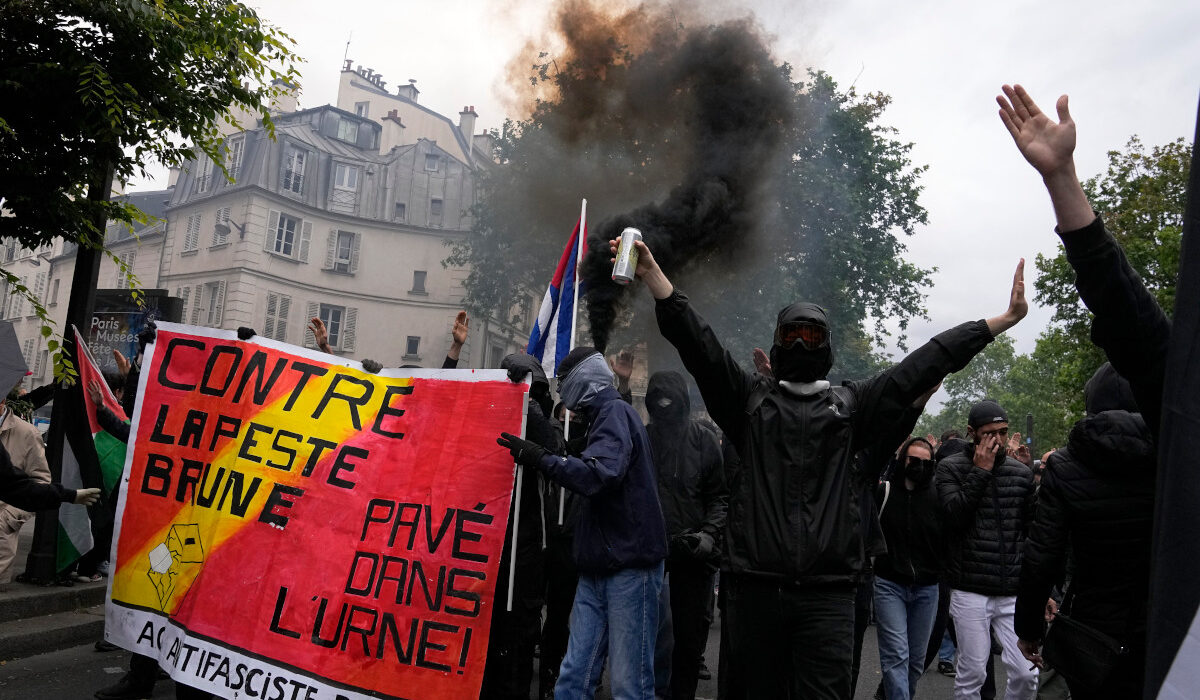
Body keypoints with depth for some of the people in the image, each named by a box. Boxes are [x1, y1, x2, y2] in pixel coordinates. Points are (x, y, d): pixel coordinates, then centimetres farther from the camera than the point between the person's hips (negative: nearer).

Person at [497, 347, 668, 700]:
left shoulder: (616, 412, -9)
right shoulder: (603, 416, 21)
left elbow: (600, 473, -26)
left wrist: (541, 458, -22)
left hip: (629, 565, -9)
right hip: (598, 567, 9)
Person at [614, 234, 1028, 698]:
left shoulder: (852, 405, 13)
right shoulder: (750, 398, 11)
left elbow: (924, 364, 8)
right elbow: (698, 345, 1)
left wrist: (1002, 321, 4)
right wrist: (651, 273, -10)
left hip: (827, 594, 0)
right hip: (755, 588, 0)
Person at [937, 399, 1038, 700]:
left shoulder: (1022, 472, 9)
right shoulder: (951, 468, -1)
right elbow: (954, 518, -16)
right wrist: (980, 470, -13)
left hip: (1014, 591, 3)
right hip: (970, 590, -3)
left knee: (1027, 675, 2)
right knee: (972, 673, 2)